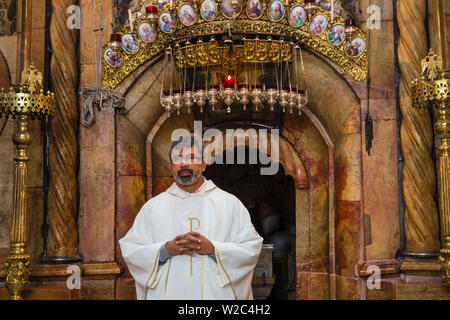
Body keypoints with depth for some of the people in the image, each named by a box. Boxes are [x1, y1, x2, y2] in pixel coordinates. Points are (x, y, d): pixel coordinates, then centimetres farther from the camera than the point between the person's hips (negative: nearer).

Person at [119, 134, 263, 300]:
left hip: (215, 292, 0)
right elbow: (130, 250, 1)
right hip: (167, 293, 1)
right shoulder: (153, 206, 6)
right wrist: (166, 249, -15)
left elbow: (251, 248, -3)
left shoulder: (229, 203, 2)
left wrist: (213, 248, -16)